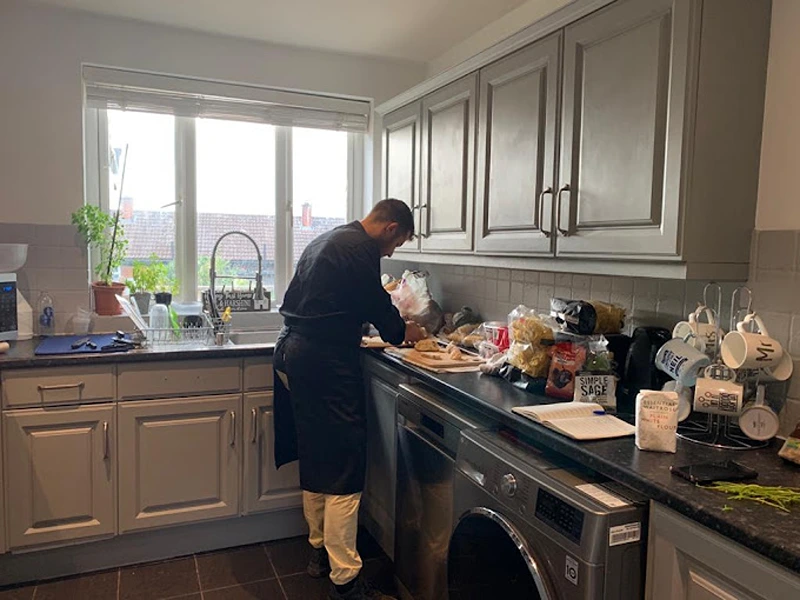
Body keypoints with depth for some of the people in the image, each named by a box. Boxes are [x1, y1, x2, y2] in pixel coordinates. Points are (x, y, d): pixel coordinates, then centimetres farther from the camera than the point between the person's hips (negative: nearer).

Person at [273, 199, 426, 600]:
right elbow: (377, 307, -9)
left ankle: (320, 551, 33)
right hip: (326, 365, -11)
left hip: (293, 354, 11)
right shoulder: (361, 249, -11)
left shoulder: (328, 241, 19)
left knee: (317, 460, 19)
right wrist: (403, 331, 11)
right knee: (345, 470, -5)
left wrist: (390, 324, 23)